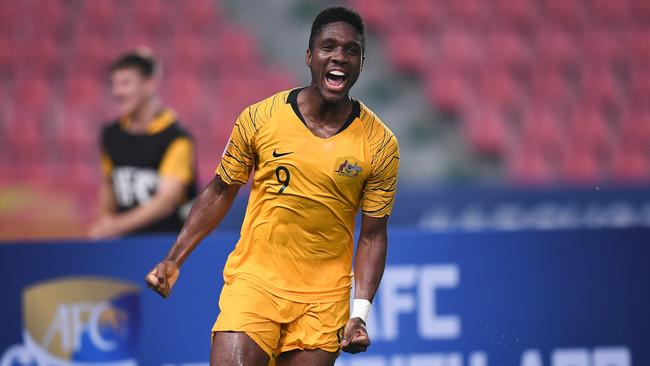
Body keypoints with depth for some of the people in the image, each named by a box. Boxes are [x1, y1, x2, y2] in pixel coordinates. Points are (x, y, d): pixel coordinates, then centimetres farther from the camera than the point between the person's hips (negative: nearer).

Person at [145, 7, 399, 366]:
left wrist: (359, 312, -9)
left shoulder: (381, 144, -3)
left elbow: (372, 235, 2)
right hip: (253, 280, -1)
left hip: (324, 301, 1)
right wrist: (173, 260, 4)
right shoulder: (259, 118, -3)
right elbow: (220, 192, 9)